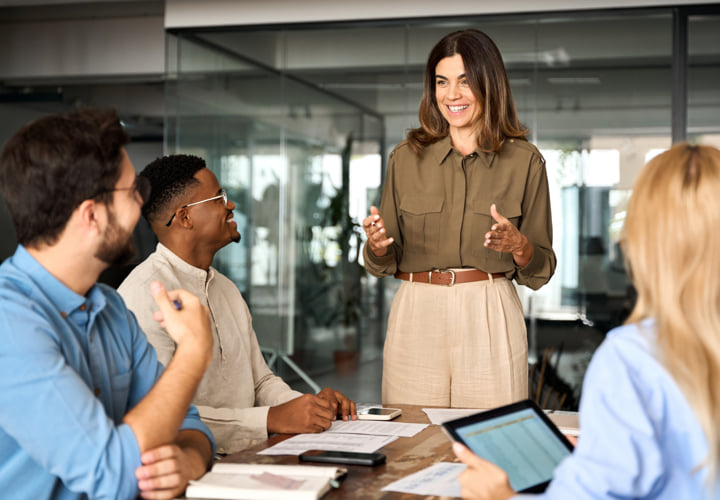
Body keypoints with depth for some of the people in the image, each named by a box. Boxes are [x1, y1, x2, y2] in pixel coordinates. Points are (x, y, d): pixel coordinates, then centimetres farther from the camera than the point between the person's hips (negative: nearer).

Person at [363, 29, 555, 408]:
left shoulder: (525, 161, 3)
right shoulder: (406, 157, 7)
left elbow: (541, 270, 5)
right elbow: (385, 263, 10)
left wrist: (518, 245, -15)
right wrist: (376, 243, -11)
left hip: (490, 317, -1)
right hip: (416, 315, 1)